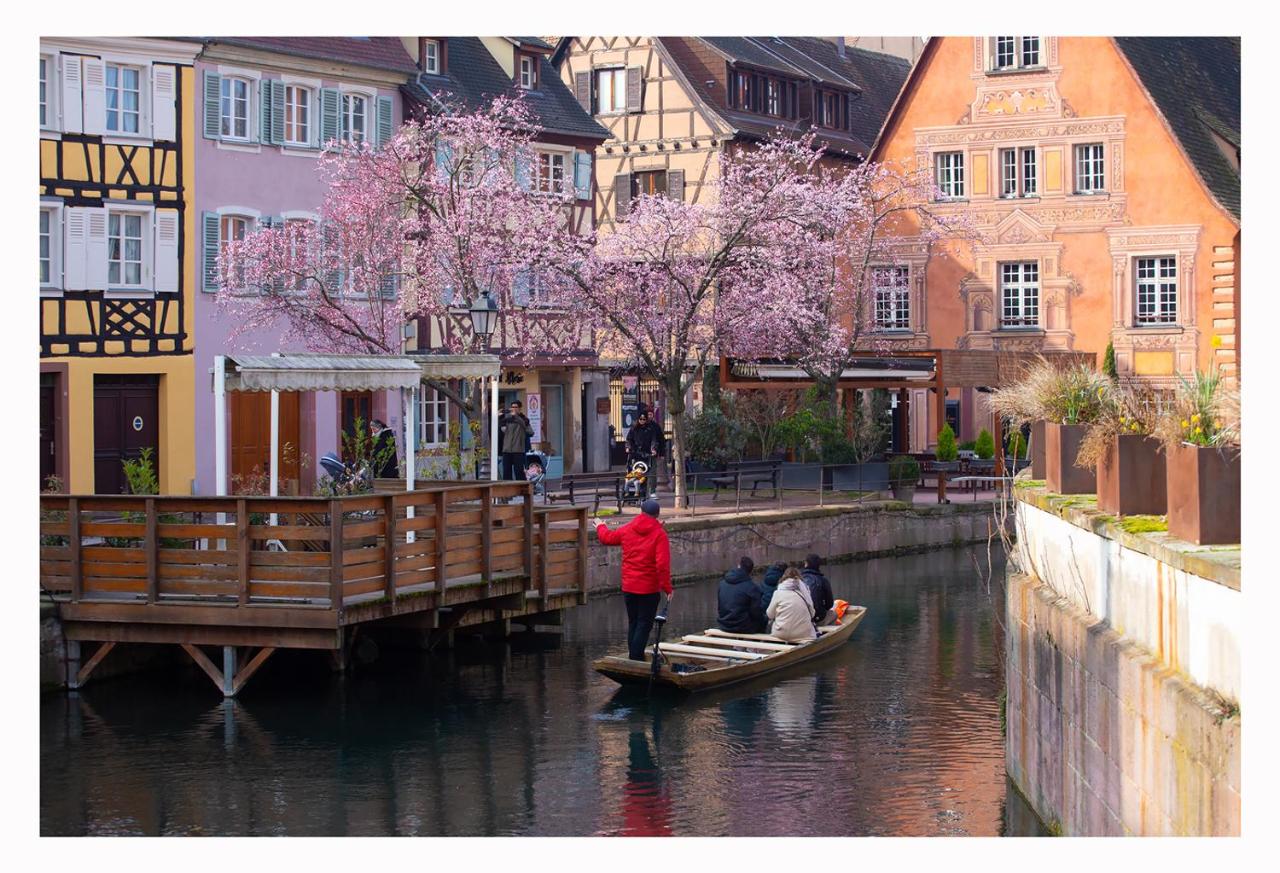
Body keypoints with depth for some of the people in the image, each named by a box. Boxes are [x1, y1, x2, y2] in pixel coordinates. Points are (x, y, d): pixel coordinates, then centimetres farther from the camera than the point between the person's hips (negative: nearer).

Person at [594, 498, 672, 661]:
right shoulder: (659, 533, -11)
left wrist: (600, 526, 44)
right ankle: (636, 658, -9)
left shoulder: (627, 529, 2)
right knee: (644, 625, -1)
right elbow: (662, 565, -19)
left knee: (633, 623, 17)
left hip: (628, 587, 5)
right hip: (649, 588, -5)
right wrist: (667, 588, -13)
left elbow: (607, 537, 22)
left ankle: (633, 658, 22)